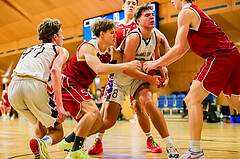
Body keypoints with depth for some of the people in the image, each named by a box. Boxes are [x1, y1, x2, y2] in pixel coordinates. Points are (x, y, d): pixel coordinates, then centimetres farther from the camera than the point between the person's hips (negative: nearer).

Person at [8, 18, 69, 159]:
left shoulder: (30, 49, 35)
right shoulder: (61, 50, 17)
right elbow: (55, 69, -5)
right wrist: (59, 105, -12)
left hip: (13, 89, 6)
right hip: (35, 86, -6)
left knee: (41, 123, 31)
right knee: (57, 131, 11)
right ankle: (43, 143, -20)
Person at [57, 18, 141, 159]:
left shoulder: (110, 51, 4)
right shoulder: (88, 47, -21)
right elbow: (99, 69, -38)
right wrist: (127, 65, -35)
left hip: (78, 87, 9)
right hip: (67, 83, -9)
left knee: (98, 122, 6)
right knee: (92, 111, -26)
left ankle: (68, 142, 18)